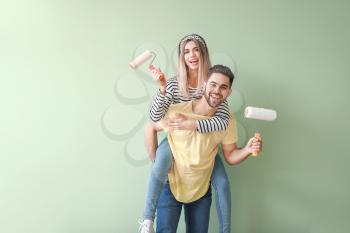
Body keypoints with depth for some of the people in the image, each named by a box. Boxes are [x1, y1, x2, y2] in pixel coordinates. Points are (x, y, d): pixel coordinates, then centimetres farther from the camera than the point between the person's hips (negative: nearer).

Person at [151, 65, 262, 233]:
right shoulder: (177, 111, -20)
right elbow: (151, 128, -5)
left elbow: (230, 157, -1)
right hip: (171, 185, -3)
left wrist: (247, 150, -21)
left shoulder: (227, 120, -9)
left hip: (201, 191, 3)